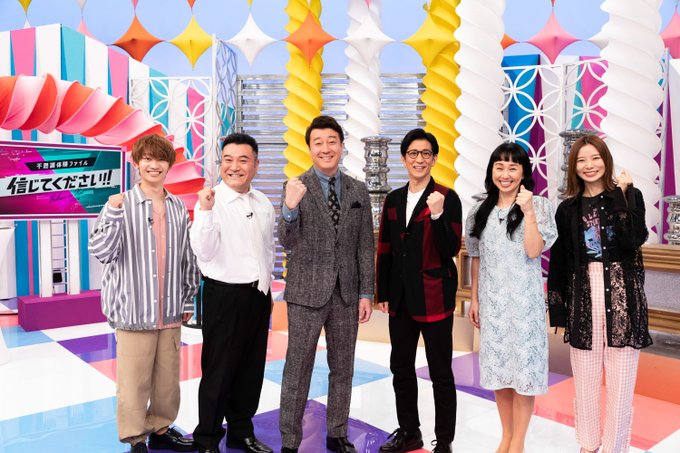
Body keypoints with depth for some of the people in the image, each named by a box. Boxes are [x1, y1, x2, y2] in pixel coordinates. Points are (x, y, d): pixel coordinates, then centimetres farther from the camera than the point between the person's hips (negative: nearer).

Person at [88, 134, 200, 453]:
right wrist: (114, 214, -23)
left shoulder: (179, 208, 6)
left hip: (170, 310, 4)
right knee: (134, 379, 4)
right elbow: (101, 252, -11)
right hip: (134, 309, -4)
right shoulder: (121, 204, -5)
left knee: (168, 377, 14)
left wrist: (188, 298, 15)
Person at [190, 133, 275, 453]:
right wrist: (205, 210, -32)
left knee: (251, 368, 15)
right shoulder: (210, 202, -12)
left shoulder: (264, 203, 6)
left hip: (259, 295, 6)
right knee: (218, 370, 5)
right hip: (225, 295, -6)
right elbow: (203, 251, -22)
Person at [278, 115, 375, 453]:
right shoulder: (296, 188, -5)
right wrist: (290, 209, -31)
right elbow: (287, 242, -12)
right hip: (307, 292, -3)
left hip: (347, 294, 4)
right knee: (297, 370, 5)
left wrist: (366, 293, 1)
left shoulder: (358, 191, 5)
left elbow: (365, 246, 6)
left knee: (343, 369, 15)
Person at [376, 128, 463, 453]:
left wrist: (438, 215, -26)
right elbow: (385, 250, 11)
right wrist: (382, 293, 10)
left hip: (433, 296, -6)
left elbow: (451, 250, -13)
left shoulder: (447, 198, -7)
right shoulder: (394, 199, 9)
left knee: (440, 371, 5)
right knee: (401, 367, 16)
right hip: (400, 296, 6)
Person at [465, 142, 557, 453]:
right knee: (497, 366, 10)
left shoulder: (539, 206, -3)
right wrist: (474, 299, 9)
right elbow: (477, 259, 11)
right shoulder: (481, 211, 8)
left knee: (523, 367, 2)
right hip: (491, 299, 4)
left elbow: (534, 251, -14)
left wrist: (528, 212, -21)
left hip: (524, 298, -4)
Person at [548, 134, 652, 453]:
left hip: (621, 293, -2)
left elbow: (634, 239, -15)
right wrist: (557, 307, 5)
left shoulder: (629, 196, 4)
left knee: (620, 379, 1)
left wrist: (620, 195, -11)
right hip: (583, 295, 2)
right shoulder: (568, 209, 8)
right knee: (585, 377, 8)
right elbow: (559, 261, 7)